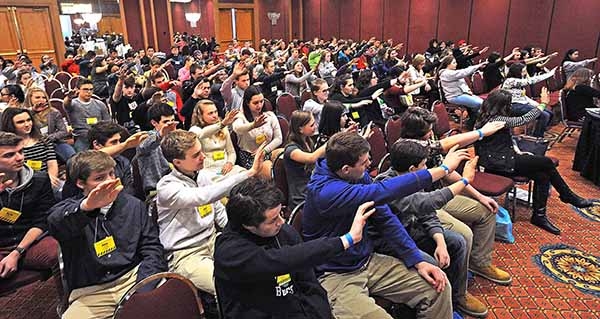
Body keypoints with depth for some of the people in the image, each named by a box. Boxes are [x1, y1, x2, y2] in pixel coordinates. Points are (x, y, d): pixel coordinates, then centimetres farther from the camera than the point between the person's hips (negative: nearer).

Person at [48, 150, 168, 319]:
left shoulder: (134, 205, 11)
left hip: (133, 278, 1)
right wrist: (86, 206, -41)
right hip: (90, 292, 0)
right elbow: (56, 223, -19)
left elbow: (152, 249, 7)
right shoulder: (69, 210, 6)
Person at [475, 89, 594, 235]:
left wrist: (517, 151, 5)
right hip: (500, 165, -10)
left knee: (542, 175, 1)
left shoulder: (485, 118, 8)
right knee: (547, 163, -5)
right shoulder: (497, 120, -23)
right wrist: (543, 103, -3)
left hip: (495, 160, 10)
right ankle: (568, 196, 17)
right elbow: (525, 119, -16)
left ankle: (539, 216, 6)